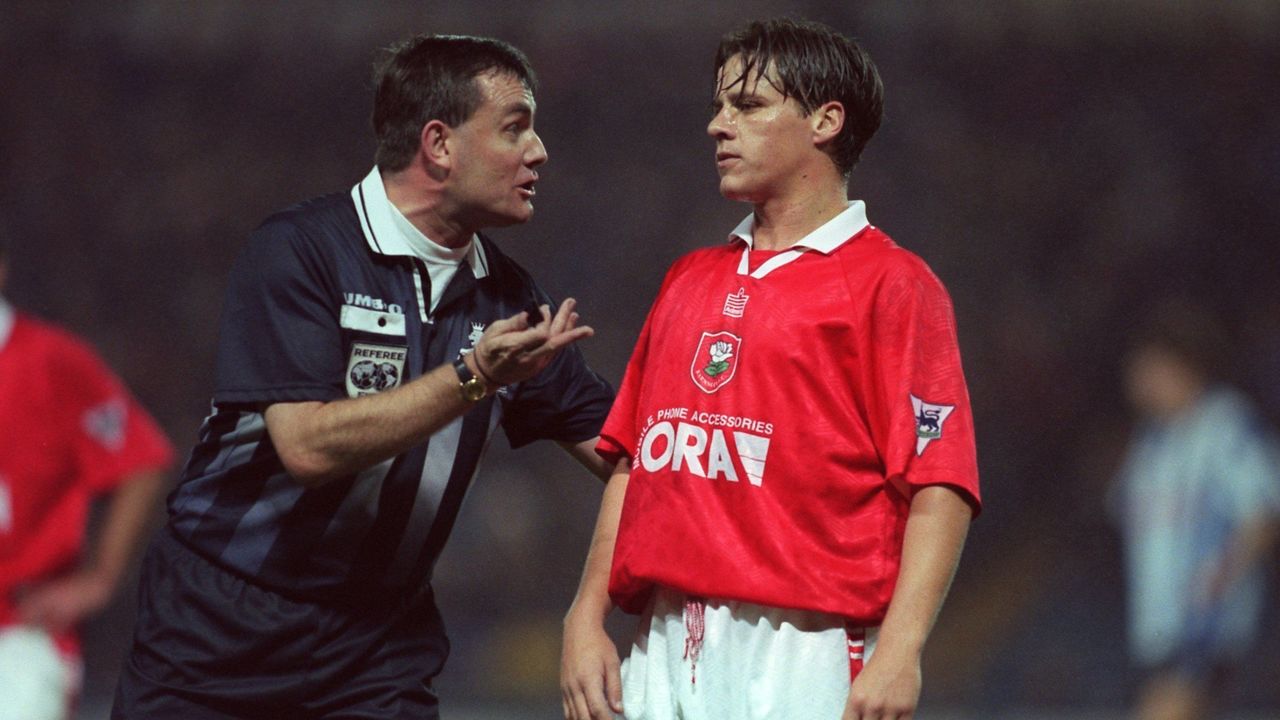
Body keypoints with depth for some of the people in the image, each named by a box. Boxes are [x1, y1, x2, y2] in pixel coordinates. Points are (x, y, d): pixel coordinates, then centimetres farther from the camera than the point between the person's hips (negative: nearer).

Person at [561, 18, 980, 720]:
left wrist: (898, 651, -20)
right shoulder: (689, 280, 20)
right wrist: (586, 617, 9)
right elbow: (631, 462, 20)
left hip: (801, 654, -6)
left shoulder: (891, 284, -1)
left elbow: (940, 488, -10)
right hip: (664, 653, 6)